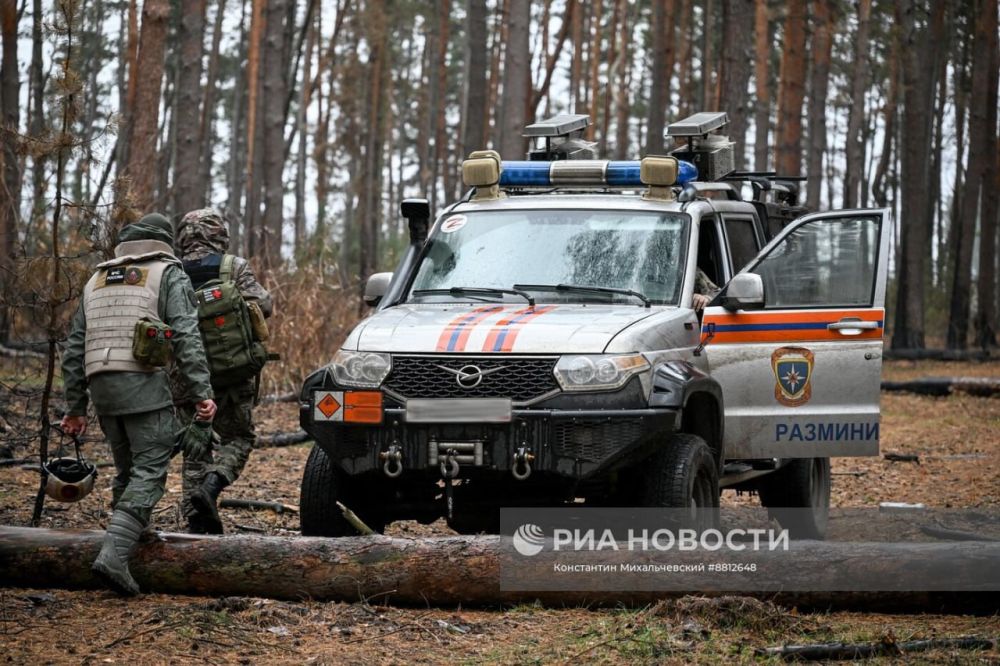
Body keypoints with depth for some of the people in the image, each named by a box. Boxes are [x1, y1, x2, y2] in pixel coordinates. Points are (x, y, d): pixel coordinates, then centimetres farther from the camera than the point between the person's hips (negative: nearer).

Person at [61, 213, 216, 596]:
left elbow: (74, 349, 22)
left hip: (101, 385, 6)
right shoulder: (168, 274, 7)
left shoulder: (97, 280, 24)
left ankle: (127, 544, 19)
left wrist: (75, 407, 25)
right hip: (144, 384, -6)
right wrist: (202, 392, -11)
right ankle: (115, 553, -23)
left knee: (126, 472, 18)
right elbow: (186, 337, -8)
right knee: (149, 473, -8)